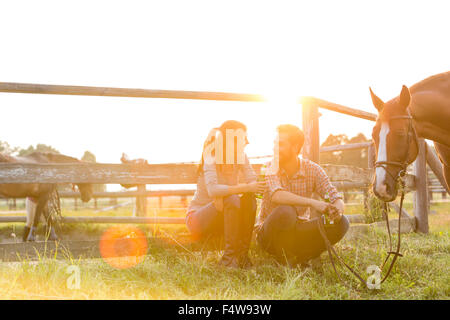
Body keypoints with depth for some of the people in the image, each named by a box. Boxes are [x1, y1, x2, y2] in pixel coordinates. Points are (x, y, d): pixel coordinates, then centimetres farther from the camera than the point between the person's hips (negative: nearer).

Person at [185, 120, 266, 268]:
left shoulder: (240, 157, 0)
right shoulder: (211, 157, -18)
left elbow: (253, 181, -15)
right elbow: (212, 190, -36)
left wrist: (223, 193, -31)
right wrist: (246, 187, -44)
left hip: (220, 220, 5)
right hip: (197, 219, -5)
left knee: (249, 199, -22)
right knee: (231, 199, -32)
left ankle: (242, 254, -19)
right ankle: (229, 256, -26)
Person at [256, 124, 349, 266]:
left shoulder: (312, 169, -4)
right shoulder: (271, 168, -11)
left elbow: (337, 199, -7)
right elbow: (276, 196, -32)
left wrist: (337, 210, -33)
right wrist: (312, 202, -44)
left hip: (299, 231, 3)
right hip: (269, 232, -3)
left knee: (341, 223, -18)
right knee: (285, 212, -36)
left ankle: (299, 257, -11)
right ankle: (284, 259, -12)